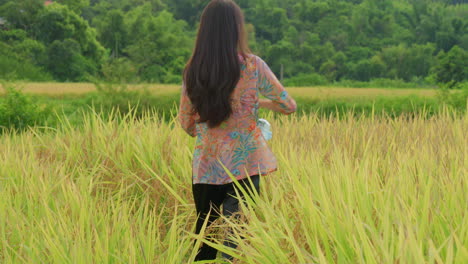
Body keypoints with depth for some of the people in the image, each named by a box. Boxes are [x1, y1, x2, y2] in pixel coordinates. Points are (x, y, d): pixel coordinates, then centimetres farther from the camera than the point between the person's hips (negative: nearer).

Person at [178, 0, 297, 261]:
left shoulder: (193, 71, 1)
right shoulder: (251, 65, -8)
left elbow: (186, 123, 11)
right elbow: (288, 105, 2)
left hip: (205, 168, 3)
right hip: (244, 166, -3)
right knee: (238, 234, 3)